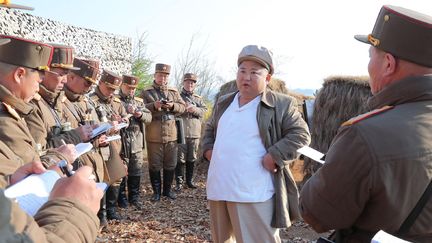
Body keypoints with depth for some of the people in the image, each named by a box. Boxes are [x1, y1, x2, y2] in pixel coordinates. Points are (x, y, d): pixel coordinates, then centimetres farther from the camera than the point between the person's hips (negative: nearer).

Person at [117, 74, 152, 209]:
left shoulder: (139, 101, 15)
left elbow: (149, 117, 8)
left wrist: (140, 114, -12)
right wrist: (127, 113, -23)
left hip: (137, 143, 5)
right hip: (121, 142, -5)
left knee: (136, 172, 11)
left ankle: (134, 197, 25)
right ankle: (121, 198, 20)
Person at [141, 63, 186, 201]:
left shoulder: (174, 92, 12)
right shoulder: (146, 92, 4)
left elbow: (182, 107, 7)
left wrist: (173, 106, -14)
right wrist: (154, 105, -20)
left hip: (171, 134, 3)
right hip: (154, 136, -2)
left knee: (170, 165, 11)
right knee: (154, 166, 6)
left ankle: (167, 190, 27)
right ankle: (156, 191, 21)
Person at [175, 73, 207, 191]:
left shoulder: (199, 98, 17)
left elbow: (204, 110, 4)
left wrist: (194, 109, -13)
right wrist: (184, 109, -16)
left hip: (195, 132, 4)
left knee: (192, 158, 11)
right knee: (180, 158, -1)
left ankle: (189, 180, 24)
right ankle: (179, 182, 7)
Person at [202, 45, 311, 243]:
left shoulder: (281, 104, -6)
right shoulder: (223, 103, 12)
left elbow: (300, 134, -9)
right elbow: (210, 129, 25)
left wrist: (275, 156, -18)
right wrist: (208, 149, 9)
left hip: (254, 195, -6)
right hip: (218, 189, 7)